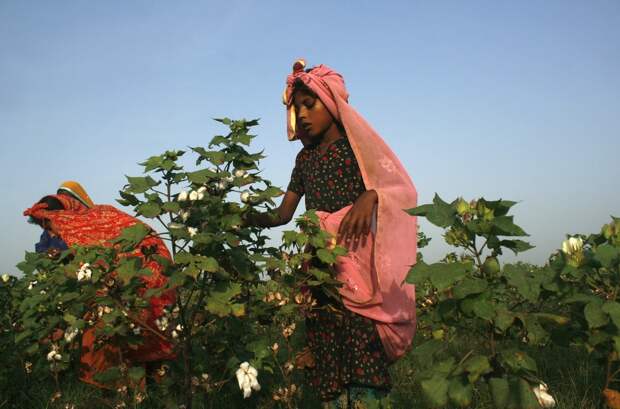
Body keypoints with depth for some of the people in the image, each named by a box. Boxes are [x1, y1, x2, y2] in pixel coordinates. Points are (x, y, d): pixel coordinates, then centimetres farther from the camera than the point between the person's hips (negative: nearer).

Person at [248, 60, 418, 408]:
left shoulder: (357, 145, 4)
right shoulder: (305, 158, 19)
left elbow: (403, 188, -6)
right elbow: (283, 215, 16)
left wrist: (370, 196, -27)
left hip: (355, 260, -5)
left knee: (361, 348, -15)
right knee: (326, 360, 0)